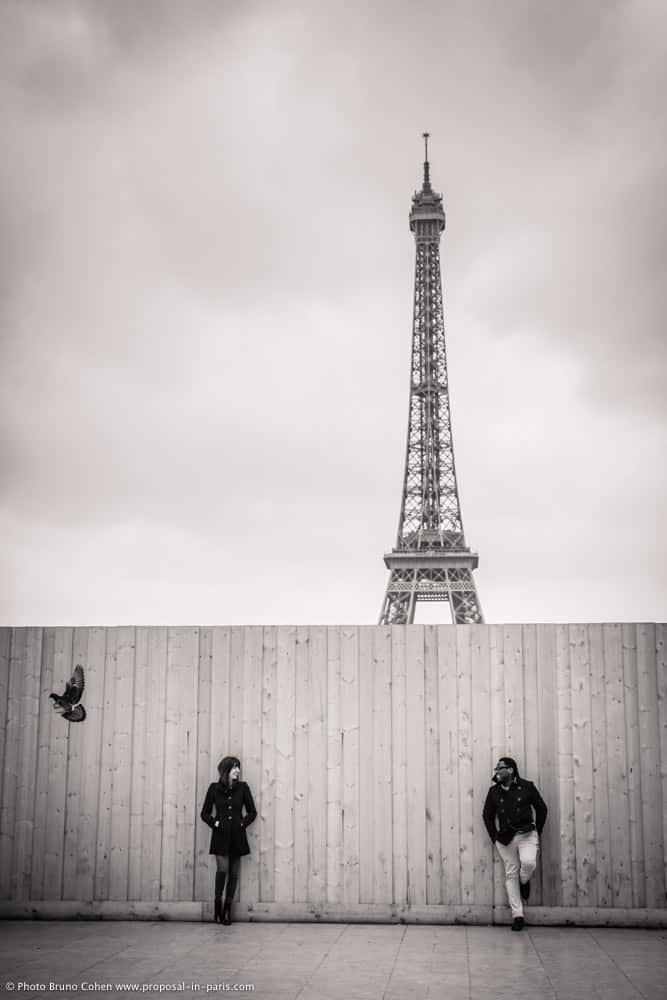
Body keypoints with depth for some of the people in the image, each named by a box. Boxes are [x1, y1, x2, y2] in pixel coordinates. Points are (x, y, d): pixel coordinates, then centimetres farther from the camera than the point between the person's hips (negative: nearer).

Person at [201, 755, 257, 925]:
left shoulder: (242, 788, 4)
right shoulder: (214, 788, 1)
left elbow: (252, 812, 11)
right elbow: (205, 813, 8)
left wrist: (242, 823, -2)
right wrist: (215, 823, -6)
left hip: (237, 836, 2)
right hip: (220, 835, -2)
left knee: (234, 872, 3)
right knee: (222, 869, -17)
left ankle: (227, 909, 13)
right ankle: (218, 903, 1)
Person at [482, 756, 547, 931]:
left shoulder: (526, 787, -4)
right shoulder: (494, 791, 3)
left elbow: (542, 809, 4)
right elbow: (487, 815, 12)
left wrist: (537, 832, 2)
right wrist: (495, 837, 5)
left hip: (527, 834, -2)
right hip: (505, 837, 2)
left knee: (528, 862, -27)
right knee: (511, 874, 2)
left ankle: (524, 882, 9)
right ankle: (517, 915, 9)